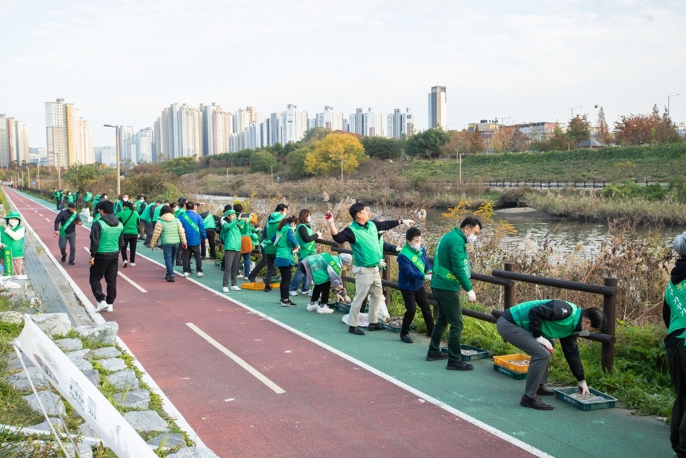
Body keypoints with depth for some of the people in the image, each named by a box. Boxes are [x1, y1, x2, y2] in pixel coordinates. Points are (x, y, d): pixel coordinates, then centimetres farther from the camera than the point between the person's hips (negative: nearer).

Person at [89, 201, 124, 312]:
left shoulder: (98, 224, -14)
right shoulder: (119, 224, 6)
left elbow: (94, 242, -16)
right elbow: (121, 242, 12)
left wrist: (92, 256, -9)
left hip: (101, 255, -5)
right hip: (114, 255, 5)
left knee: (94, 279, 8)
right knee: (112, 280, 11)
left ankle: (101, 300, -4)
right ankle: (110, 304, 15)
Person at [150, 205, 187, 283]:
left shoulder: (160, 222, -5)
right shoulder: (176, 220, 5)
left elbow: (156, 234, -4)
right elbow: (181, 232, 5)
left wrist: (152, 244, 5)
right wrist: (184, 241, 14)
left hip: (166, 243, -4)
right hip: (176, 242, 4)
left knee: (168, 259, -1)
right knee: (172, 258, 18)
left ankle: (171, 276, -11)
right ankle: (169, 273, 29)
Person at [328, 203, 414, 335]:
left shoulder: (372, 224, 3)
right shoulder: (352, 230, -19)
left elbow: (386, 225, 20)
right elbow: (338, 238, -35)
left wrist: (401, 221, 26)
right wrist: (331, 222, -44)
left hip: (375, 268, 9)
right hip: (363, 270, -8)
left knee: (377, 295, 18)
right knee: (359, 298, -4)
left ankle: (373, 323, 30)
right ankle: (352, 326, 7)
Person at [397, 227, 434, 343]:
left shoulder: (421, 250, -3)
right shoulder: (403, 255, -26)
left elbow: (427, 262, 4)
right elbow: (410, 272, -31)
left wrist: (429, 271, -19)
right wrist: (424, 277, -38)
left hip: (419, 285, 7)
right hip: (407, 286, -7)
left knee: (426, 307, 15)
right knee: (411, 309, -11)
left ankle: (431, 330, 31)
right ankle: (404, 333, 5)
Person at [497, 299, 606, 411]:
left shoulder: (571, 327, 12)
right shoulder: (566, 310, -18)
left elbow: (572, 353, 21)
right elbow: (534, 311, -24)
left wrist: (582, 381, 25)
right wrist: (538, 337, -17)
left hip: (517, 324, 11)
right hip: (508, 324, -11)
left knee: (546, 348, 24)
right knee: (542, 353, -17)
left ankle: (539, 386, 28)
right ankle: (529, 398, -8)